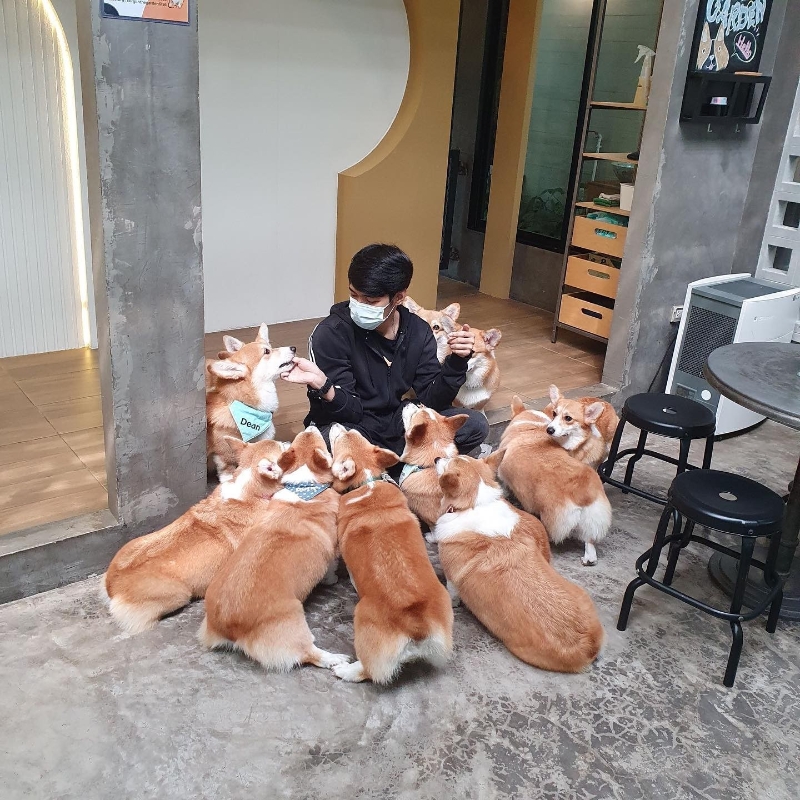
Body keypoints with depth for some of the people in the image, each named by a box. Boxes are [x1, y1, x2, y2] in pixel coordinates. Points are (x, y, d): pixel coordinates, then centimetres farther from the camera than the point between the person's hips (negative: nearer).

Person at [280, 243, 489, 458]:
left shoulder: (417, 331, -6)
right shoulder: (331, 334, -19)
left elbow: (432, 400, -7)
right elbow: (349, 410, -19)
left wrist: (456, 361, -23)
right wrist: (322, 385, -40)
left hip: (396, 420, 4)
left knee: (475, 426, -13)